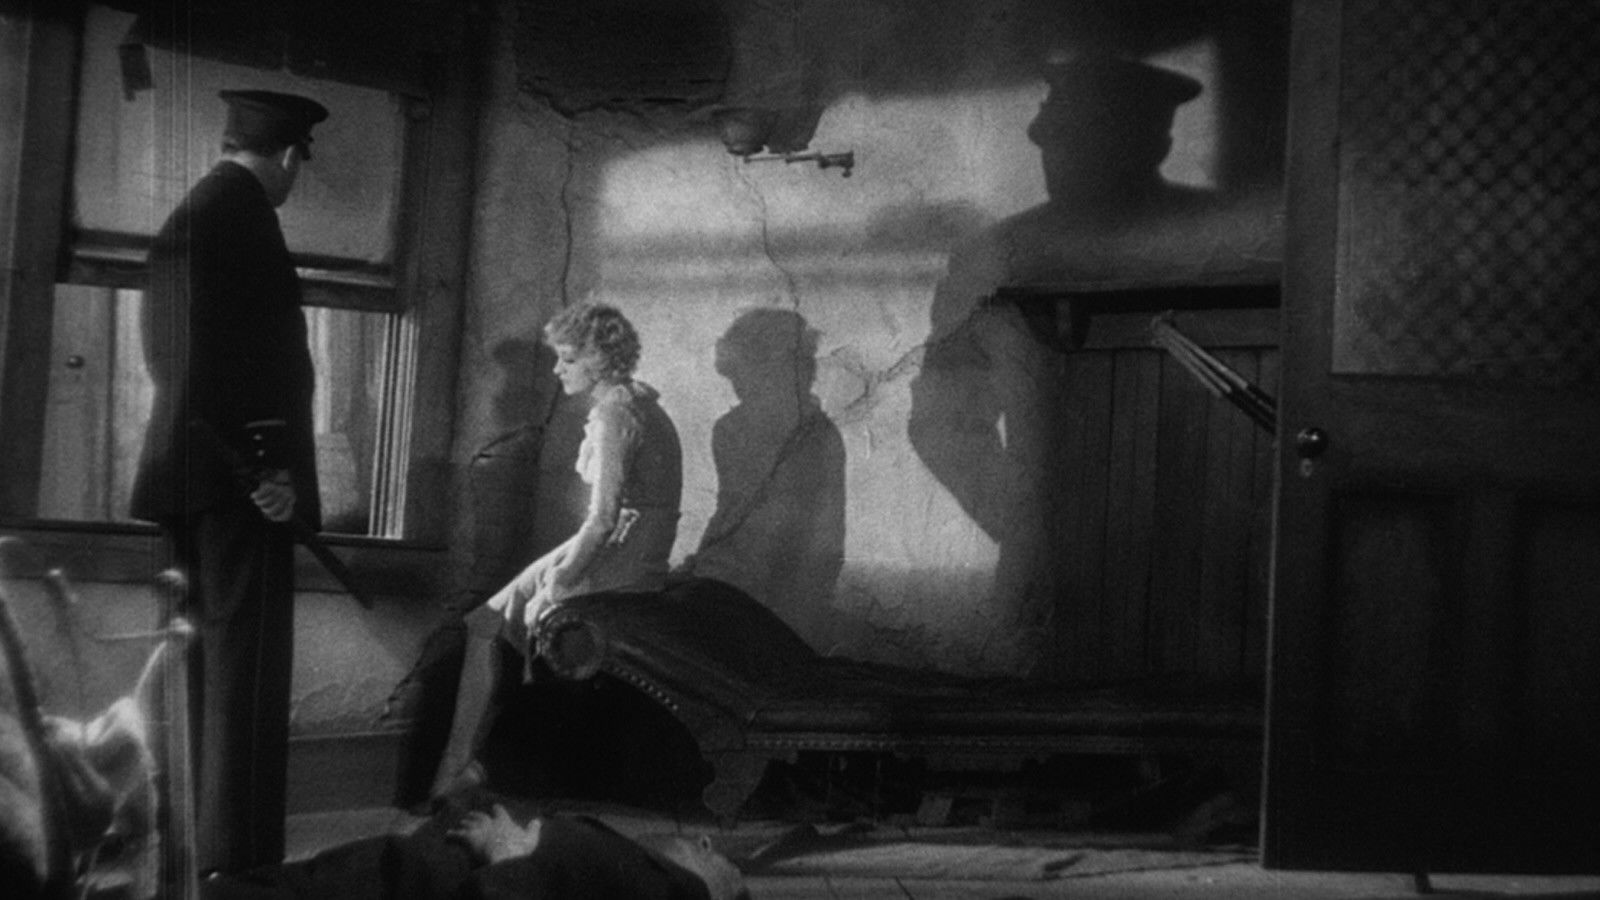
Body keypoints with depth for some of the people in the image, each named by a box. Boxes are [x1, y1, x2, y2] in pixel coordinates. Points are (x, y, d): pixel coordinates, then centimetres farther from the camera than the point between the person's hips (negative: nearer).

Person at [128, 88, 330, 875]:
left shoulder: (185, 216, 18)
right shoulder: (242, 214, -11)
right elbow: (263, 353, -19)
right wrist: (273, 470, -17)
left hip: (188, 480, 10)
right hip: (240, 484, -10)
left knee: (210, 677, 13)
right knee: (247, 682, -7)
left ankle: (204, 854, 19)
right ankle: (239, 864, -5)